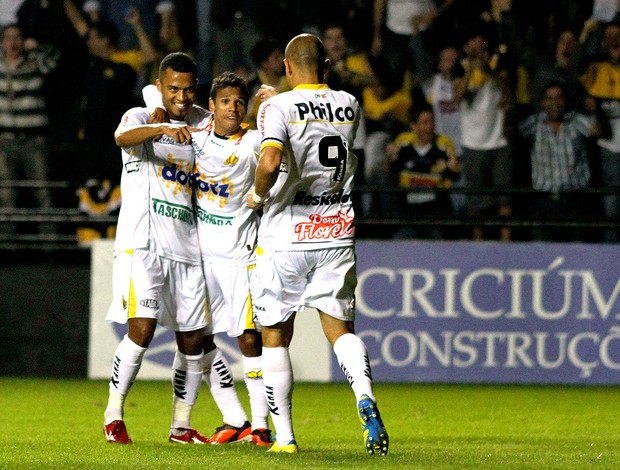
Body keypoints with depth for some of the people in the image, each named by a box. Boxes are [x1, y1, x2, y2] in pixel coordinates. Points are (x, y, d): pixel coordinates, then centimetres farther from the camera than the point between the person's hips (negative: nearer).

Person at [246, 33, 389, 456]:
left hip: (286, 235, -3)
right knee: (340, 326, 7)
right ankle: (366, 398, -23)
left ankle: (284, 435, 9)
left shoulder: (278, 108, -9)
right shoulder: (350, 107, 6)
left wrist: (258, 195, -6)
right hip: (338, 231, 3)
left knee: (276, 336, 10)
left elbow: (271, 160, -27)